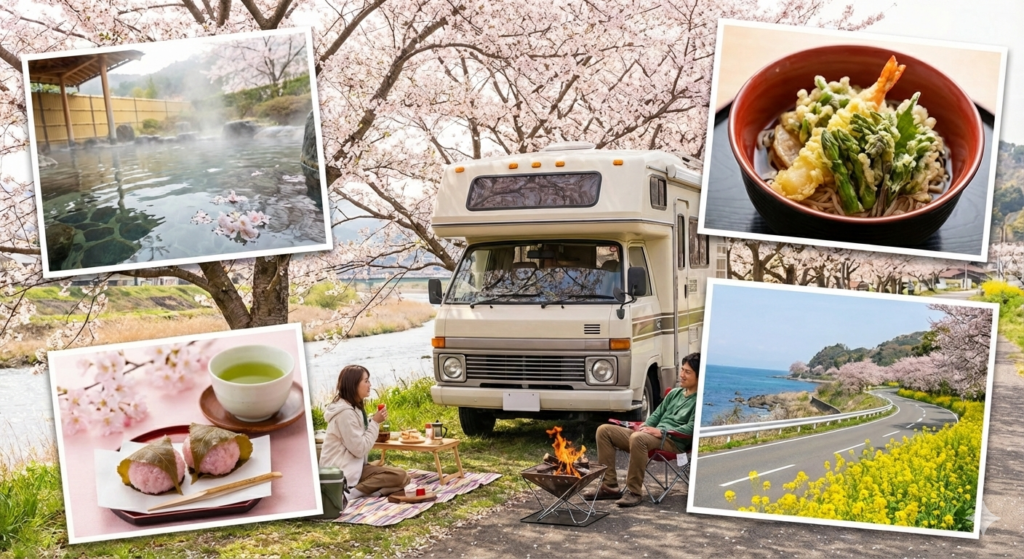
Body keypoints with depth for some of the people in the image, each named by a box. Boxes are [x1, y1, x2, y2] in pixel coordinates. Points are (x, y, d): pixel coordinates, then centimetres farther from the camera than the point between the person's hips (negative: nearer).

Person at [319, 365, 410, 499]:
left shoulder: (353, 407, 13)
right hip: (342, 472, -10)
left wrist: (375, 422, 3)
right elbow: (359, 449, -19)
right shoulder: (345, 412, -18)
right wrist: (375, 422, -12)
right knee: (400, 476, -19)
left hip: (352, 467, 10)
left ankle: (353, 490, -9)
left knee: (402, 475, -3)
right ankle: (350, 491, -18)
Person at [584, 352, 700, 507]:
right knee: (604, 430, -3)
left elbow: (691, 429, -14)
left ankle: (634, 491, -28)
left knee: (638, 438, -40)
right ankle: (609, 486, -9)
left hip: (674, 442, -9)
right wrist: (645, 426, 3)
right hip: (654, 436, 9)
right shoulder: (675, 393, 22)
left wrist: (661, 432, -20)